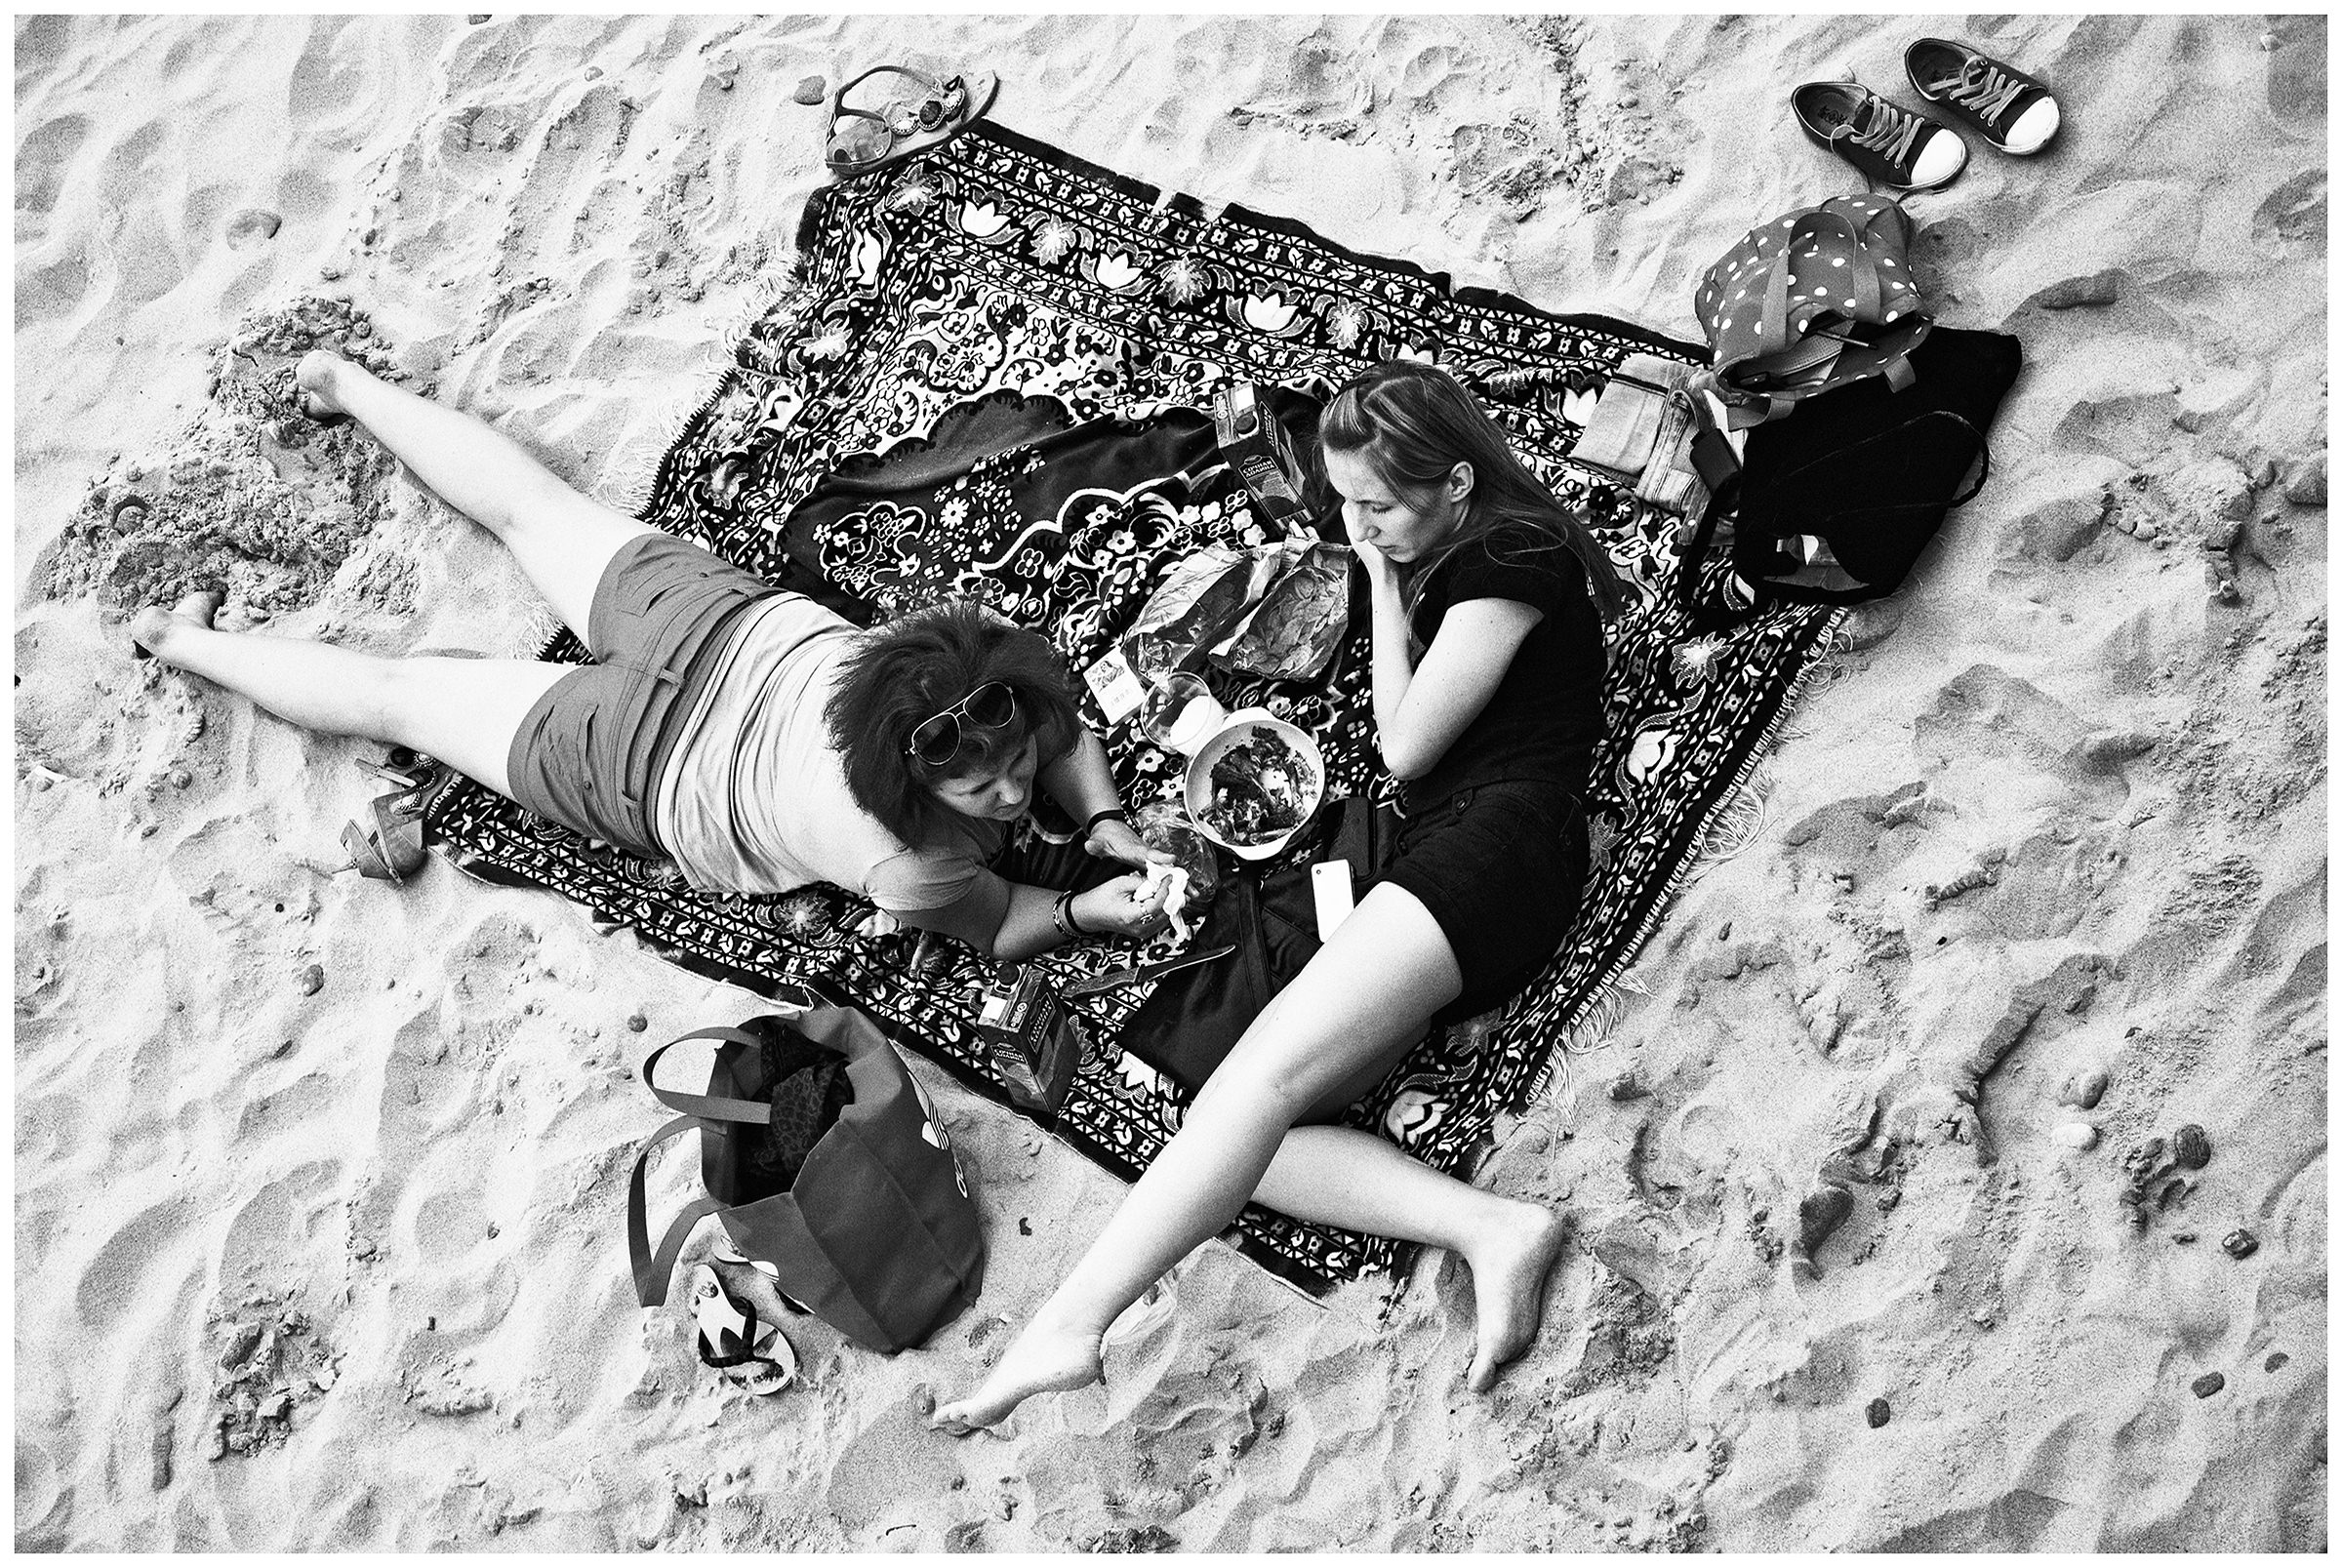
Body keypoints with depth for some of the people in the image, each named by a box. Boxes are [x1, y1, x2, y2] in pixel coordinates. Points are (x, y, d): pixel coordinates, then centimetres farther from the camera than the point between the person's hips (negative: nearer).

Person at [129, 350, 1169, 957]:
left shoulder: (990, 693, -28)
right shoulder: (900, 861, -39)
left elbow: (1063, 729, -6)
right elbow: (997, 929, -19)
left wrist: (1107, 826, -21)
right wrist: (1087, 910, -35)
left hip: (721, 619, 5)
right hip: (635, 761, -5)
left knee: (531, 504, 28)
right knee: (395, 695, 20)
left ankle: (348, 384, 51)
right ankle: (191, 647, 42)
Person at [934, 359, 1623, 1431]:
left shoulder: (1513, 552, 0)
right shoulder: (1442, 558, 28)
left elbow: (1404, 745, -3)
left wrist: (1383, 583, 7)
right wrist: (1387, 577, 18)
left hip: (1497, 840, -9)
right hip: (1425, 855, 9)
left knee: (1264, 1074, -27)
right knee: (1237, 1126, -14)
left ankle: (1064, 1331, -36)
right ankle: (1492, 1229, -28)